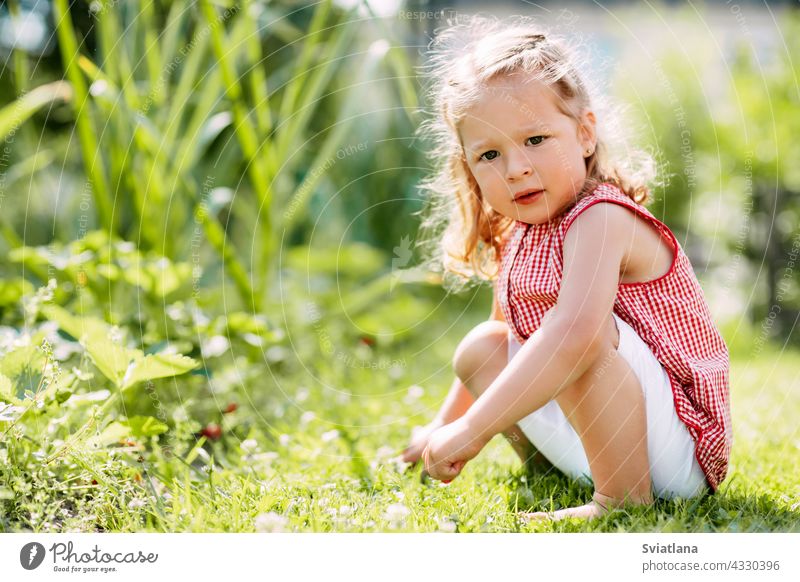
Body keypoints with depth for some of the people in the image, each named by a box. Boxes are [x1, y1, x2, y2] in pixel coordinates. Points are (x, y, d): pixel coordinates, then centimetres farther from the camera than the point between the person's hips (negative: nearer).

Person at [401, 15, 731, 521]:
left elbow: (575, 334, -41)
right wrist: (444, 427, 23)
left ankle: (624, 497, -24)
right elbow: (504, 329, 23)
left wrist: (472, 429, -39)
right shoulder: (520, 237, 6)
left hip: (676, 450, -9)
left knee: (585, 329, -33)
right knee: (480, 349, 8)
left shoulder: (600, 219, -22)